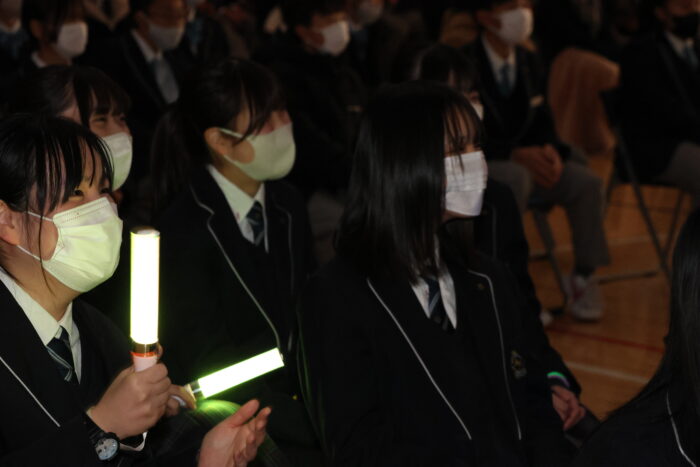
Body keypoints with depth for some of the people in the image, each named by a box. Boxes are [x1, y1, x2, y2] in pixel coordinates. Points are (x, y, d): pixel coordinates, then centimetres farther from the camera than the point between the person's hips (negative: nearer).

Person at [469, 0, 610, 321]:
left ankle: (583, 277, -5)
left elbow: (542, 122, 13)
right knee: (516, 178, -38)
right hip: (480, 166, -6)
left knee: (587, 182, -17)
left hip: (524, 159, 6)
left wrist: (550, 150, -12)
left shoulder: (527, 60, 9)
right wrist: (517, 154, -28)